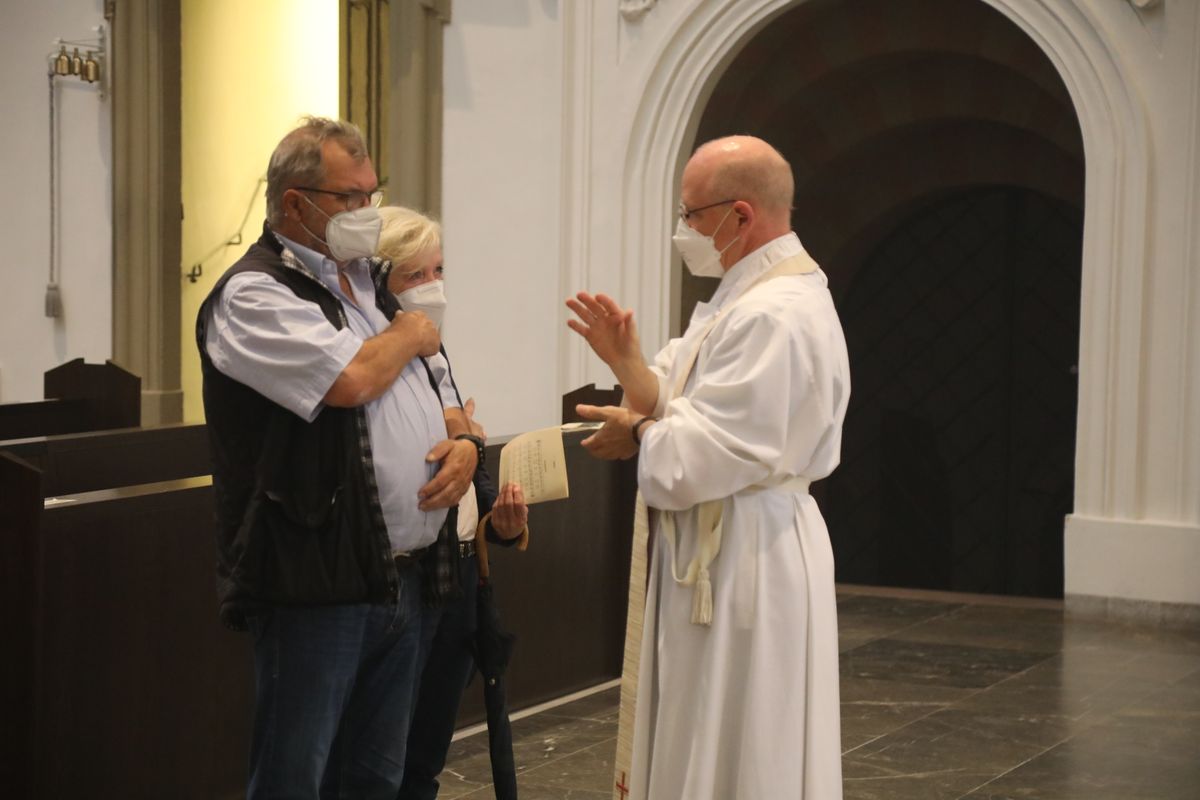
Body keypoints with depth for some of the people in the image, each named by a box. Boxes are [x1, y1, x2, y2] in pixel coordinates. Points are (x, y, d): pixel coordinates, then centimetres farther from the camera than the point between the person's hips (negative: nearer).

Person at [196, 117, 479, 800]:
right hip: (316, 587, -8)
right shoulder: (254, 295, -10)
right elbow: (351, 379, -24)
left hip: (401, 581, 8)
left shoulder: (370, 285, 17)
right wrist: (412, 335, -3)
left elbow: (429, 406, 26)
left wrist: (463, 447, 2)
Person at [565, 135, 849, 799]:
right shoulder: (752, 295, 13)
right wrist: (628, 361, -5)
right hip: (718, 554, 11)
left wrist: (638, 435, -7)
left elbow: (704, 455, -25)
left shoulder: (773, 316, -22)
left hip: (743, 561, -11)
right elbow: (684, 409, 12)